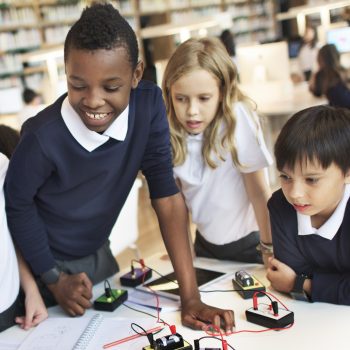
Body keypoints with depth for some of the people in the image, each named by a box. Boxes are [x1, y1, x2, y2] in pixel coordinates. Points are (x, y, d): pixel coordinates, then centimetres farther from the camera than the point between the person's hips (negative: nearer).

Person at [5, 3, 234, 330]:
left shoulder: (148, 105, -23)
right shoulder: (44, 136, -33)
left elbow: (166, 195, -20)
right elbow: (17, 205, -15)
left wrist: (190, 296, -23)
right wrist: (54, 278, -10)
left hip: (97, 254, 4)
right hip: (43, 262, -3)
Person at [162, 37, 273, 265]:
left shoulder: (238, 118, -25)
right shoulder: (171, 131, -15)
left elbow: (258, 191, -20)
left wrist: (270, 247, -15)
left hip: (247, 244, -4)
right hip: (205, 242, 4)